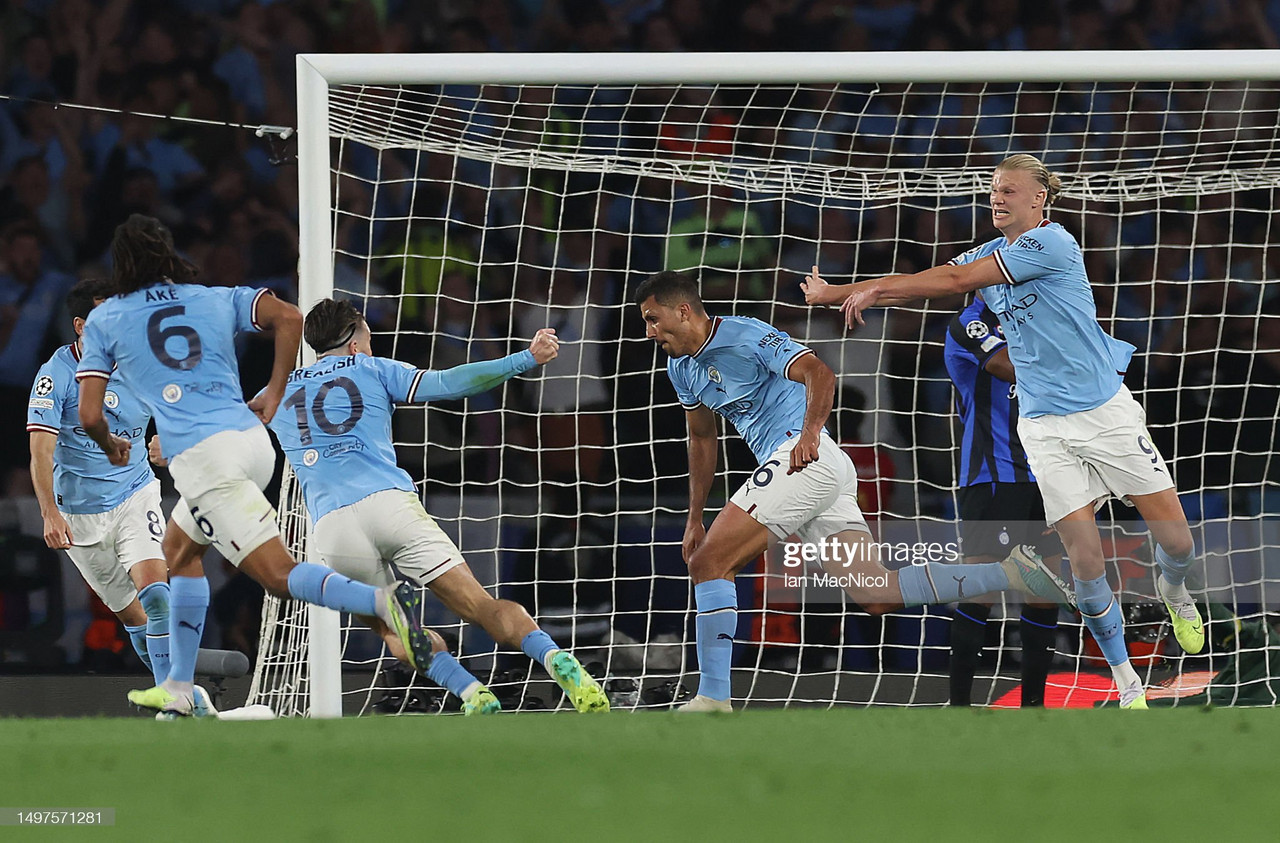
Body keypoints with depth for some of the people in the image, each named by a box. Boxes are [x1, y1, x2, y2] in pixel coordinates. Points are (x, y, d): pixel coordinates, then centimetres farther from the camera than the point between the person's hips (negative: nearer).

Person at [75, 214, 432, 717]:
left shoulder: (103, 321, 10)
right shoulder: (216, 299, 18)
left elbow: (90, 415, 5)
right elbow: (289, 318, 1)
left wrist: (111, 446, 27)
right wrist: (273, 397, 9)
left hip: (202, 458, -6)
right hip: (252, 440, 6)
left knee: (280, 575, -11)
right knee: (179, 552, 27)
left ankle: (383, 601, -38)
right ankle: (178, 689, 27)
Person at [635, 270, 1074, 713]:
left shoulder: (747, 337, -9)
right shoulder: (683, 369, 19)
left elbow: (819, 373, -19)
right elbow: (702, 438, 31)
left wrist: (810, 433, -34)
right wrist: (694, 518, 28)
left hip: (805, 459, -10)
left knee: (708, 564, -12)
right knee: (876, 595, -2)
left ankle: (713, 697, -13)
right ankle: (1011, 573, -5)